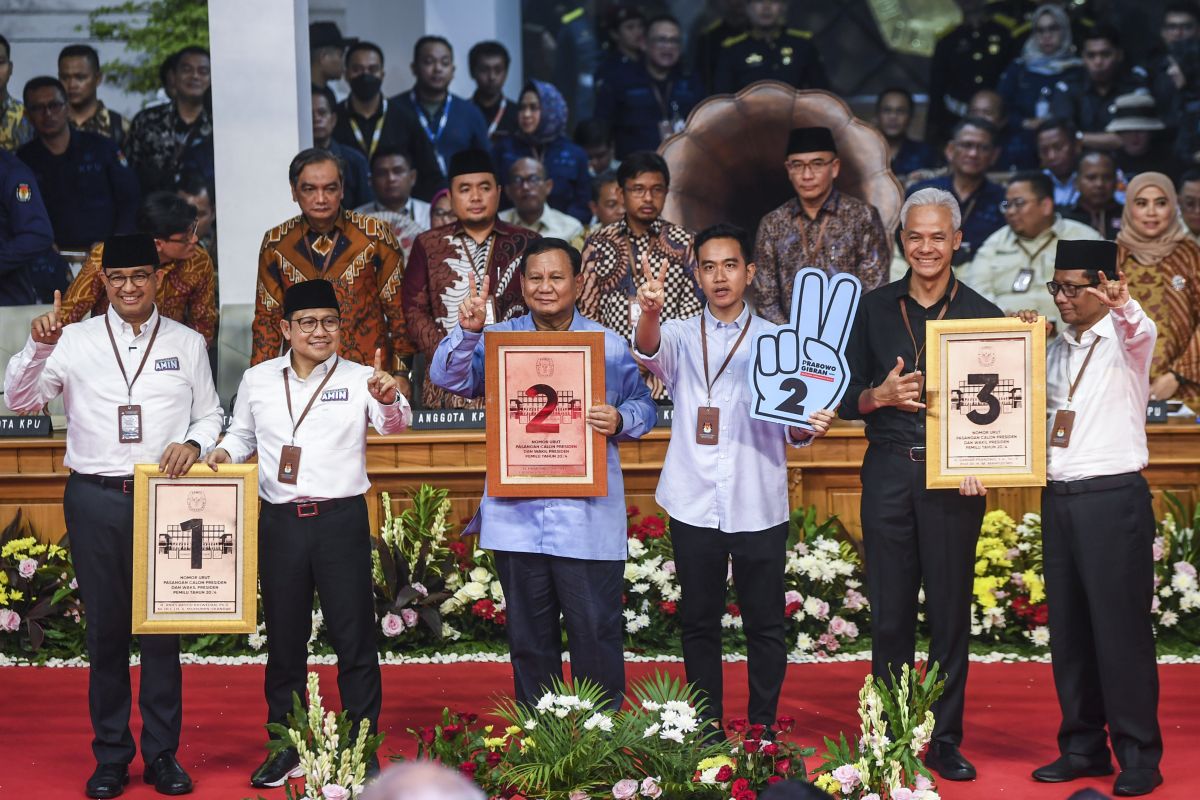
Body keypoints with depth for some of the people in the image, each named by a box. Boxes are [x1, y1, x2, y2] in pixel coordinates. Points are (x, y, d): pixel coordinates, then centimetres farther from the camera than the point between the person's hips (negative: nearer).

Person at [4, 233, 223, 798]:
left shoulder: (187, 344, 8)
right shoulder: (74, 341, 5)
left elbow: (209, 414, 13)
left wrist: (192, 444, -8)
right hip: (95, 498, 0)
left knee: (162, 626, 4)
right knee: (105, 628, 5)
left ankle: (162, 753, 13)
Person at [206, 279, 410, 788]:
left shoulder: (360, 379, -2)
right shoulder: (258, 380, 7)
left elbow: (395, 424, -19)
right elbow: (243, 433, 20)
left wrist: (389, 400, -41)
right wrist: (225, 451, -1)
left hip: (342, 519, -3)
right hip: (279, 522, 3)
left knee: (354, 636, 1)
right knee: (283, 637, 11)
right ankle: (285, 748, 23)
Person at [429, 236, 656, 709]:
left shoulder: (610, 345, 6)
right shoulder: (498, 340, 9)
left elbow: (643, 406, 8)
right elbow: (448, 378, -3)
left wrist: (619, 421, -14)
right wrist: (467, 331, -19)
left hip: (587, 515, -2)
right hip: (516, 515, 2)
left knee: (596, 631, 0)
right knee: (529, 635, 11)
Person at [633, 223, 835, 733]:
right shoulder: (680, 336, 6)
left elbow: (790, 427, 4)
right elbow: (649, 352, -18)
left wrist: (810, 426, -20)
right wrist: (649, 312, -39)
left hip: (758, 505, 0)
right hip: (695, 504, 0)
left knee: (765, 623, 4)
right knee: (698, 622, 7)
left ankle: (762, 728, 15)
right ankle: (707, 727, 18)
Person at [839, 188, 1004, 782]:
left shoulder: (981, 314, 4)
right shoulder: (875, 309, 8)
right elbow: (847, 399, 9)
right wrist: (880, 394, -12)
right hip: (888, 472, 1)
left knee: (950, 609, 2)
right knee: (889, 610, 4)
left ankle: (945, 741, 11)